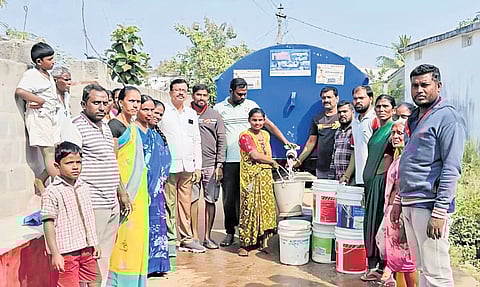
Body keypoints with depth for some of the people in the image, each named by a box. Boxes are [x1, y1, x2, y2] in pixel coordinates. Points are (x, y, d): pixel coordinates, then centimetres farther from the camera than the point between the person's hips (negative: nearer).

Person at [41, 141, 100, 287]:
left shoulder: (83, 187, 9)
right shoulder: (52, 192, -12)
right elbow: (48, 223, -13)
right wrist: (55, 253, -15)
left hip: (86, 249, 6)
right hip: (66, 252, -6)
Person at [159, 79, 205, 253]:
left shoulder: (192, 114, 16)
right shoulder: (162, 111, 1)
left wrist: (198, 166, 12)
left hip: (187, 167, 5)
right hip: (168, 166, -4)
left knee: (186, 204, 9)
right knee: (169, 205, -2)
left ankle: (186, 238, 19)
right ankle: (171, 239, 8)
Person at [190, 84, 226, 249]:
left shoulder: (215, 115, 10)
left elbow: (221, 141, 7)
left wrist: (219, 165, -1)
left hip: (211, 165, 1)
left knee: (210, 201, 4)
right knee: (192, 200, 1)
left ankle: (207, 236, 15)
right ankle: (194, 236, 12)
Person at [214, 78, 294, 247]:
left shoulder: (251, 105, 9)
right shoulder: (219, 108, 8)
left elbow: (268, 124, 8)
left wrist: (285, 141, 0)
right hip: (228, 161, 0)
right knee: (229, 198, 4)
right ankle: (230, 232, 15)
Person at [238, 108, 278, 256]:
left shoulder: (265, 135, 15)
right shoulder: (245, 136, -7)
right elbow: (255, 155, -14)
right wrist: (273, 162, -4)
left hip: (266, 176, 7)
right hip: (251, 177, -6)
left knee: (265, 206, 7)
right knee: (250, 207, -6)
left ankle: (261, 239, 17)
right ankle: (245, 244, 2)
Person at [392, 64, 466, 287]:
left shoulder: (447, 117, -9)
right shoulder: (416, 118, 17)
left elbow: (451, 169, -16)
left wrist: (440, 211, -20)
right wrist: (399, 200, 19)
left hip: (429, 205, -8)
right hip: (410, 205, 9)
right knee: (422, 269, 16)